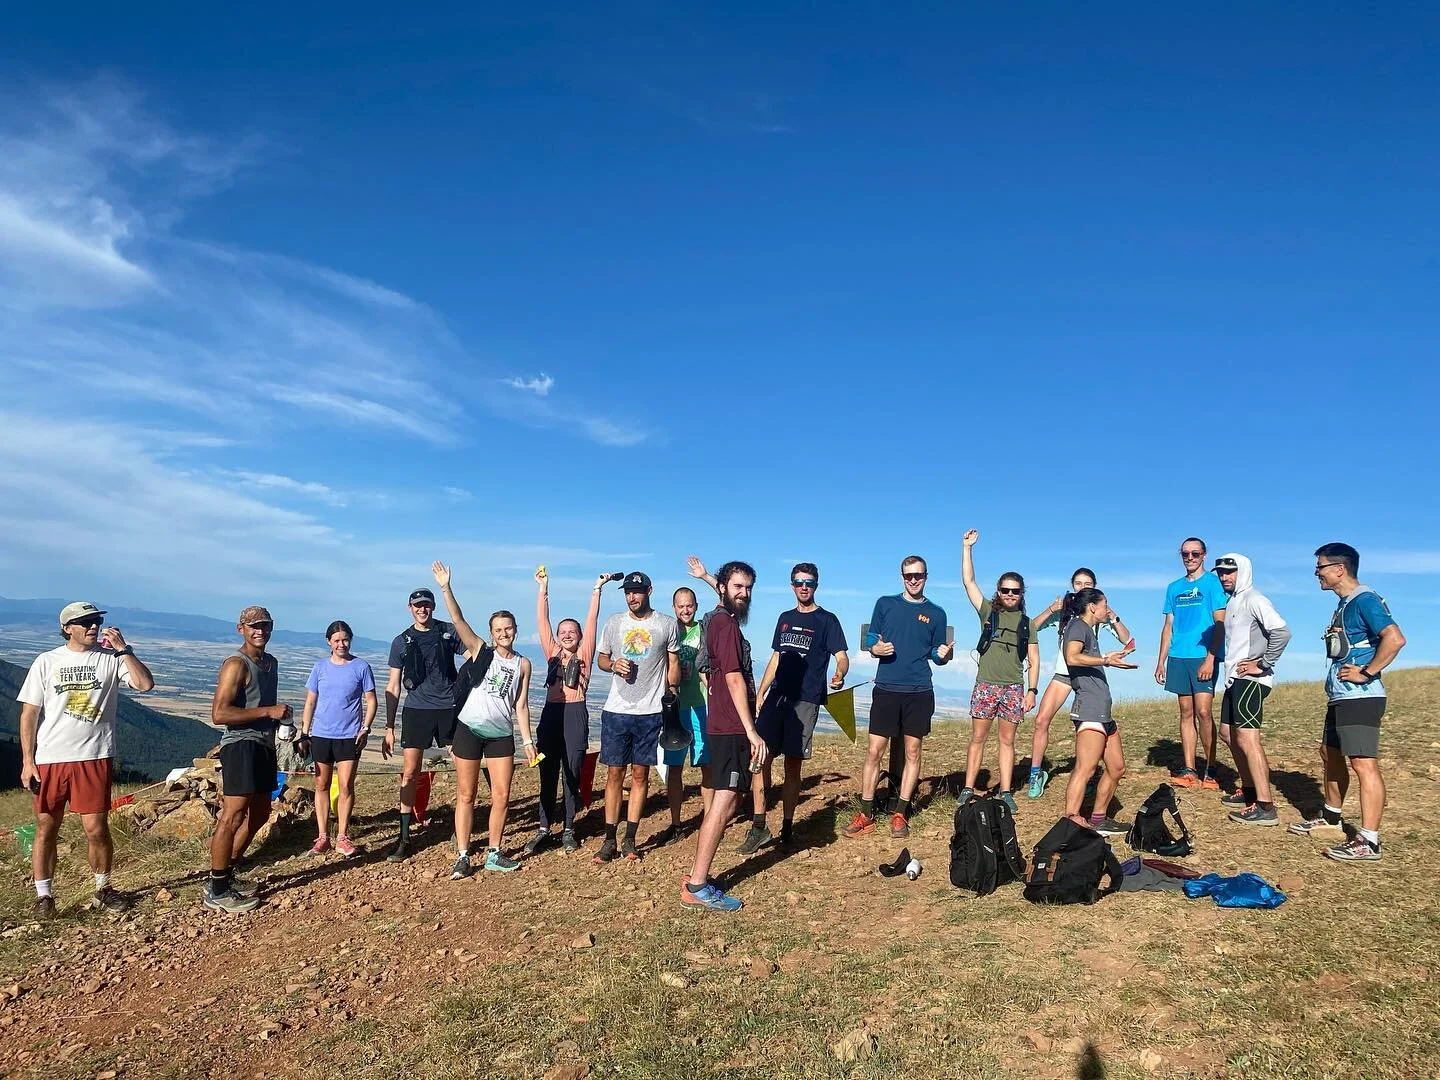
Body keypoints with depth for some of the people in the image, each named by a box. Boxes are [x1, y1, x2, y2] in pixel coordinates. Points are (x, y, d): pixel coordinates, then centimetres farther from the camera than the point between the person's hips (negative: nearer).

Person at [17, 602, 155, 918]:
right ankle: (44, 896, 23)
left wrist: (123, 649, -15)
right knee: (46, 829, 9)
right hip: (49, 760, 1)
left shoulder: (111, 659, 1)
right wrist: (27, 761, -2)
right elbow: (29, 713, 2)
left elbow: (145, 684, -12)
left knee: (96, 829, 1)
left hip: (94, 758, -1)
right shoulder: (47, 661, 2)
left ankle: (103, 890, 20)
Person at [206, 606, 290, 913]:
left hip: (264, 745, 10)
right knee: (233, 816, -9)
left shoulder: (270, 662, 15)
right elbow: (219, 714, -22)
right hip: (241, 745, -10)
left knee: (260, 813, 17)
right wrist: (268, 711, -23)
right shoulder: (237, 664, -13)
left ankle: (226, 874, 30)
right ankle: (216, 891, 1)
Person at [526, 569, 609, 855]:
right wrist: (543, 587, 6)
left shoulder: (584, 654, 5)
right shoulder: (553, 653, 11)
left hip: (575, 715, -2)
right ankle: (544, 829, 14)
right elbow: (542, 620, 9)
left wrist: (597, 589, -3)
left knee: (572, 776, 4)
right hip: (551, 714, 3)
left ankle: (568, 830, 14)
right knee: (547, 775, 6)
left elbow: (592, 620, 0)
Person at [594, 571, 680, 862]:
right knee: (614, 774, 3)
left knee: (640, 775, 6)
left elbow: (673, 664, 7)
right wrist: (613, 665, -8)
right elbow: (601, 658, 15)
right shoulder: (614, 622, 5)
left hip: (650, 712, -1)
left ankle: (630, 840, 14)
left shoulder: (666, 624, 1)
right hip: (616, 710, 1)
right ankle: (609, 841, 10)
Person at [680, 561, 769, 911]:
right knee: (724, 803, -8)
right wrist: (752, 732, -22)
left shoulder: (719, 620, 13)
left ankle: (697, 878, 19)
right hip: (731, 728, -10)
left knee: (721, 802, 14)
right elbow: (734, 679, -20)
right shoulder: (726, 624, -14)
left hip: (726, 727, 10)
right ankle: (697, 886, -5)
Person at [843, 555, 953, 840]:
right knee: (874, 751, -3)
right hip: (886, 689, -1)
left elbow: (936, 655, 10)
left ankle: (900, 814, 15)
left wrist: (943, 655, -13)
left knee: (912, 752, 5)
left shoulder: (935, 613, 7)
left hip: (919, 692, 1)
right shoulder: (885, 604, 6)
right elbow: (870, 641, 9)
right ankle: (865, 813, 6)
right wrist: (875, 649, -13)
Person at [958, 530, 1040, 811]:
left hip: (1013, 688, 1)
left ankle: (1005, 793, 12)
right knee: (978, 738, 1)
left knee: (1007, 741, 7)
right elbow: (969, 581, -1)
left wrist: (1032, 690, 0)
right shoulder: (988, 611, 6)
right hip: (985, 685, -1)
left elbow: (1034, 660, 10)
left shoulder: (1026, 622, 10)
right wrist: (967, 547, -5)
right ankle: (968, 790, 5)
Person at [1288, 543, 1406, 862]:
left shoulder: (1365, 600, -13)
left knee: (1363, 763, -11)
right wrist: (1337, 677, 13)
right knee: (1330, 754, 20)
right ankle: (1331, 816, 36)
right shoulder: (1344, 603, 16)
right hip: (1340, 696, 11)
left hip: (1360, 697, -11)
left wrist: (1367, 673, -20)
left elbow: (1395, 639, -26)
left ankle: (1369, 842, -10)